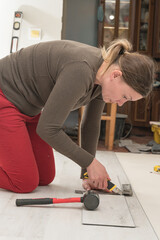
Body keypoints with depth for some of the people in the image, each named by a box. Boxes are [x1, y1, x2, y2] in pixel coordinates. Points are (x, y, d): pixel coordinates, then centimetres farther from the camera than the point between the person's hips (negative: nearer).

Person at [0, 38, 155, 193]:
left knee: (45, 178, 7)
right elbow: (48, 129, -31)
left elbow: (91, 125, 4)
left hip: (28, 108, 9)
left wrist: (87, 174, 5)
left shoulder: (102, 77, -7)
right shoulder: (80, 70, -35)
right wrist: (90, 162, -21)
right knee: (25, 183, -14)